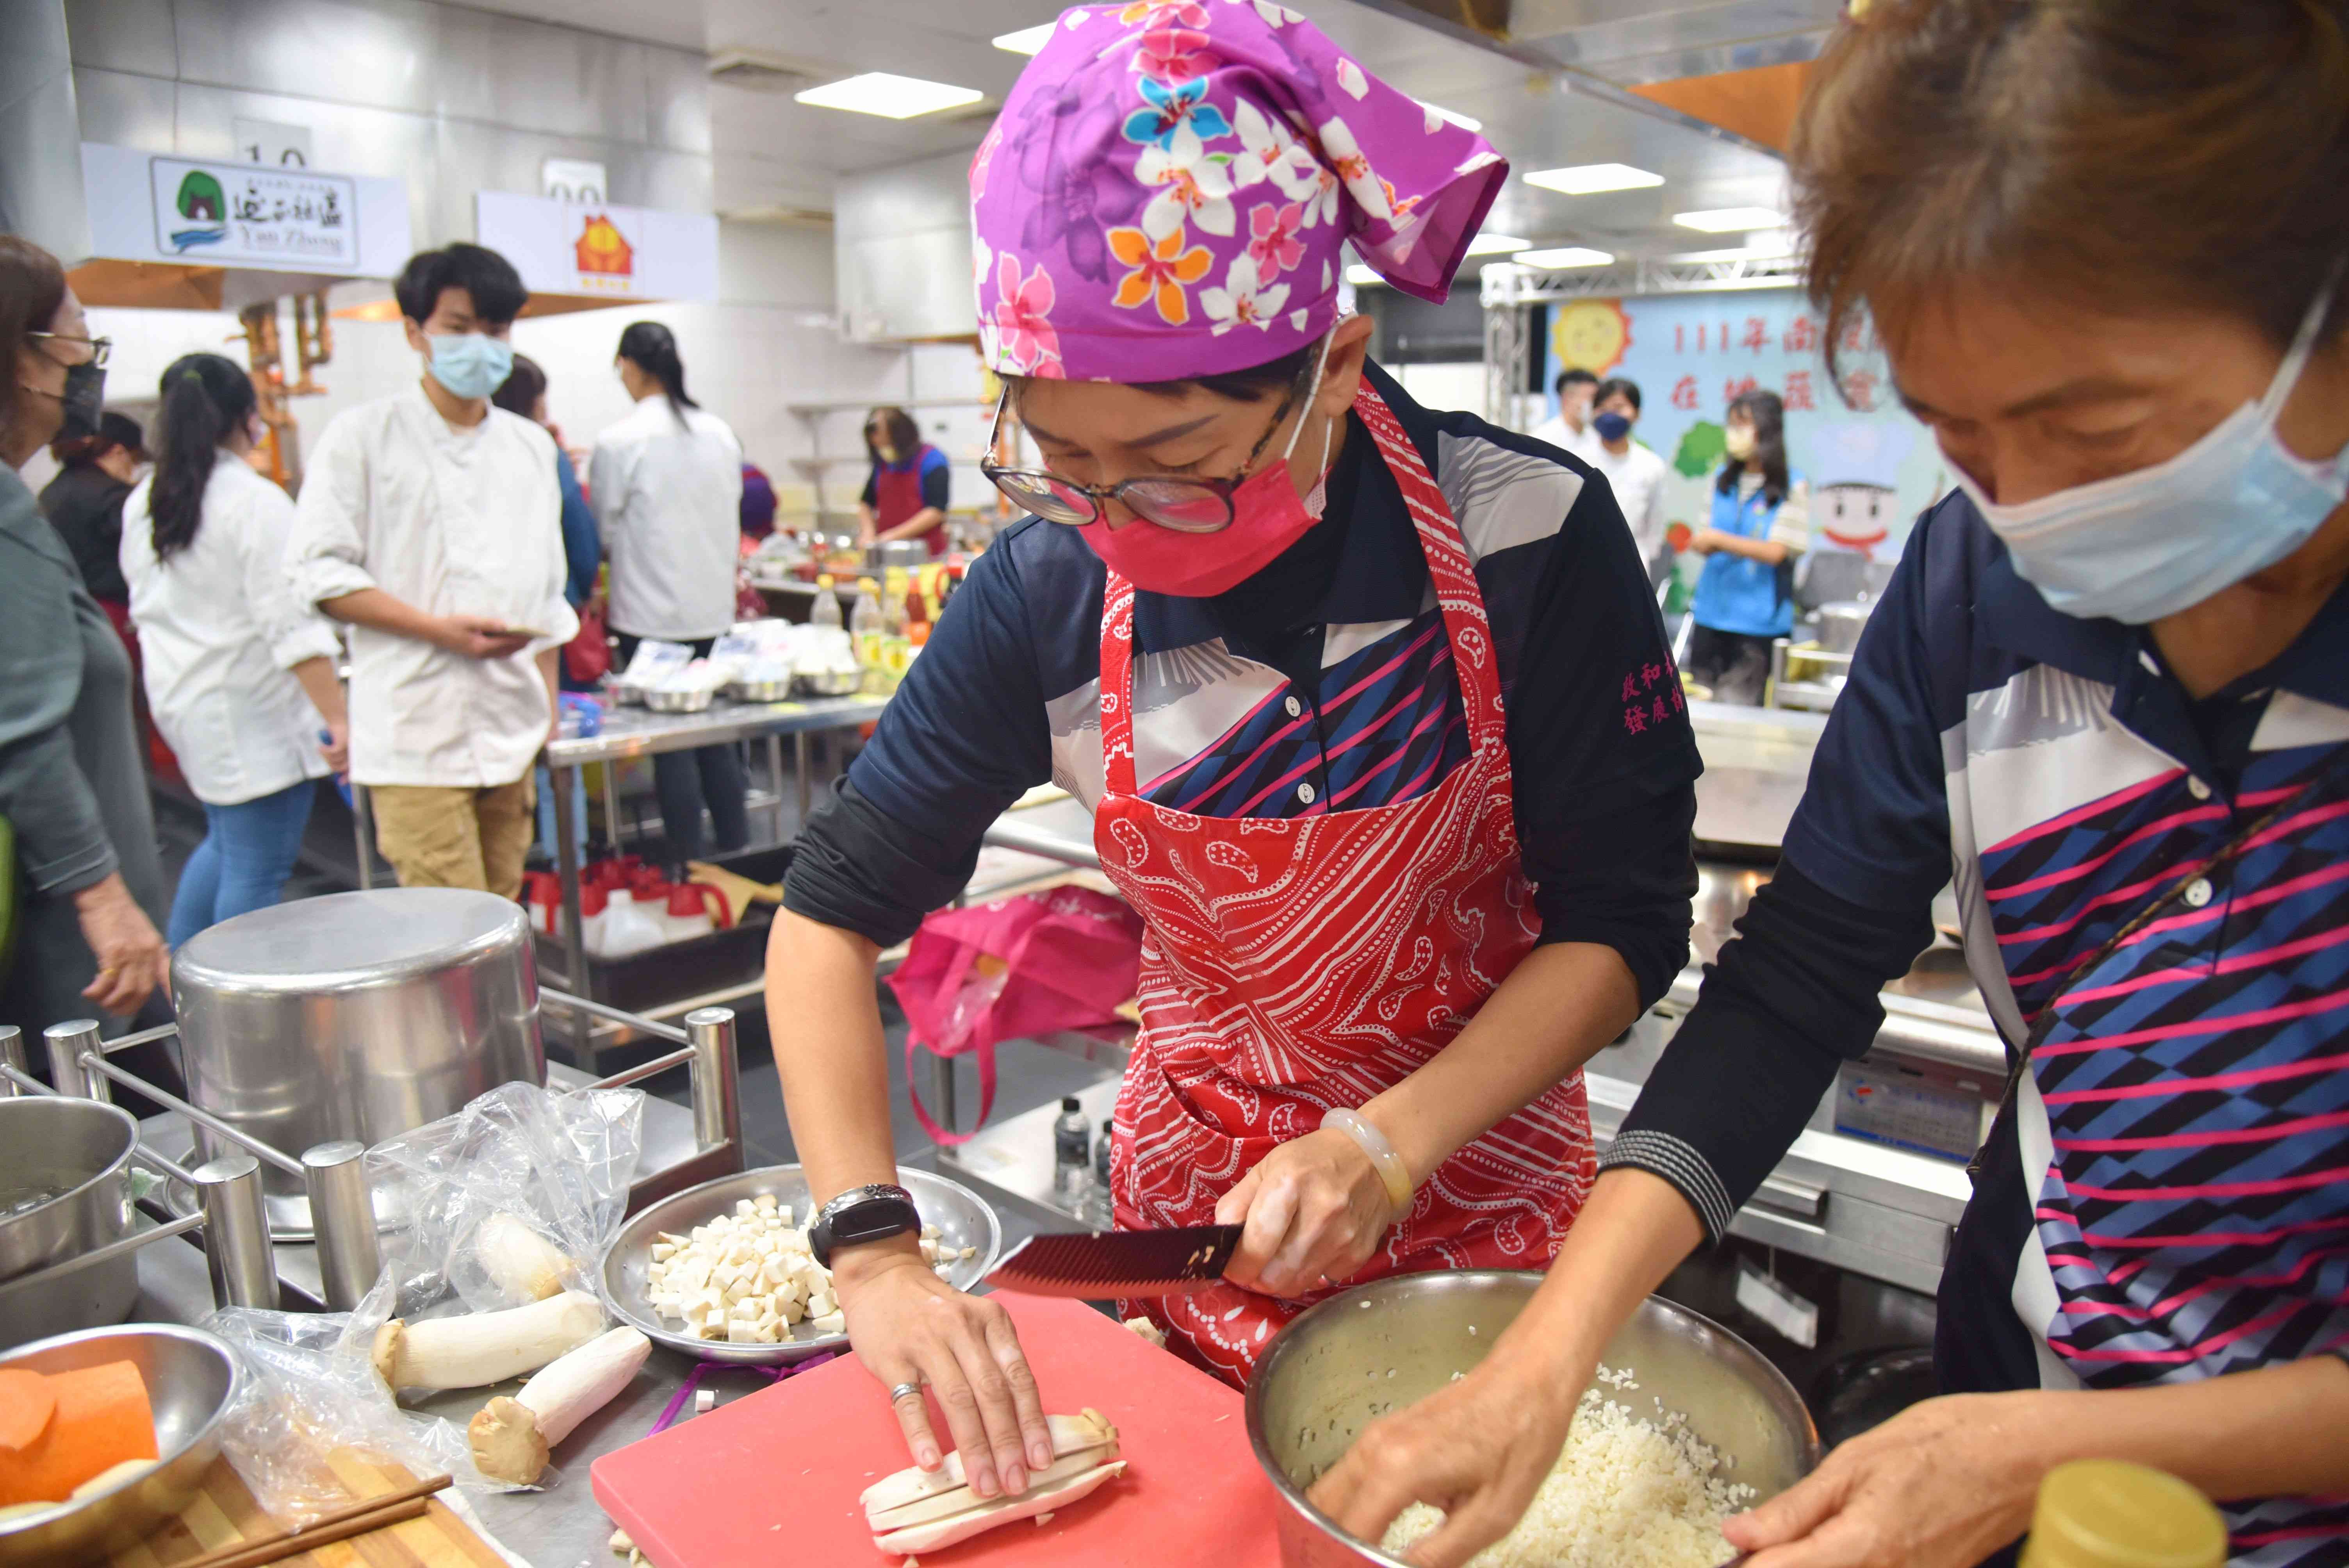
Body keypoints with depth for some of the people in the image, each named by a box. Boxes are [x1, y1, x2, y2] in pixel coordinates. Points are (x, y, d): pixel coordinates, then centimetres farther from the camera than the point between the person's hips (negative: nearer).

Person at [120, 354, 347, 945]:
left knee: (228, 843, 25)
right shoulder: (256, 502, -16)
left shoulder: (142, 503, 9)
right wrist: (338, 719, -23)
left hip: (179, 697, 9)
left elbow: (146, 606, 20)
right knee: (257, 872, -2)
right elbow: (291, 624, -23)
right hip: (252, 710, -9)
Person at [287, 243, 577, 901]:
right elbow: (321, 573, -5)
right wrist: (440, 629, -15)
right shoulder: (363, 437, 0)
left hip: (511, 725, 5)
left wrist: (548, 704, 14)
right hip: (416, 729, -5)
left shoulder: (532, 446, 15)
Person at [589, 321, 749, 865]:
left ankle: (691, 866, 9)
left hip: (651, 614, -5)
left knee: (671, 744, 3)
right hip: (714, 608, 5)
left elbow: (604, 530, -3)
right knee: (718, 738, 13)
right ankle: (737, 855, 19)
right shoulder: (720, 433, 2)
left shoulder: (618, 443, -12)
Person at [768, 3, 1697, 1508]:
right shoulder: (1049, 590, -18)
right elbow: (833, 911, -11)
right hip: (1193, 1200, 2)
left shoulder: (1528, 537, -23)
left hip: (1478, 1190, -1)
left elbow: (1622, 924, -14)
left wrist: (1389, 1143, -26)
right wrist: (875, 1252, -21)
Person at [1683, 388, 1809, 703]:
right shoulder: (1723, 479, 10)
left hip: (1758, 620, -5)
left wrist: (1719, 541, -15)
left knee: (1737, 704, -3)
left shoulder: (1792, 487, -7)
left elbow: (1776, 552, -11)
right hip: (1712, 611, 5)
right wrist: (1702, 543, -8)